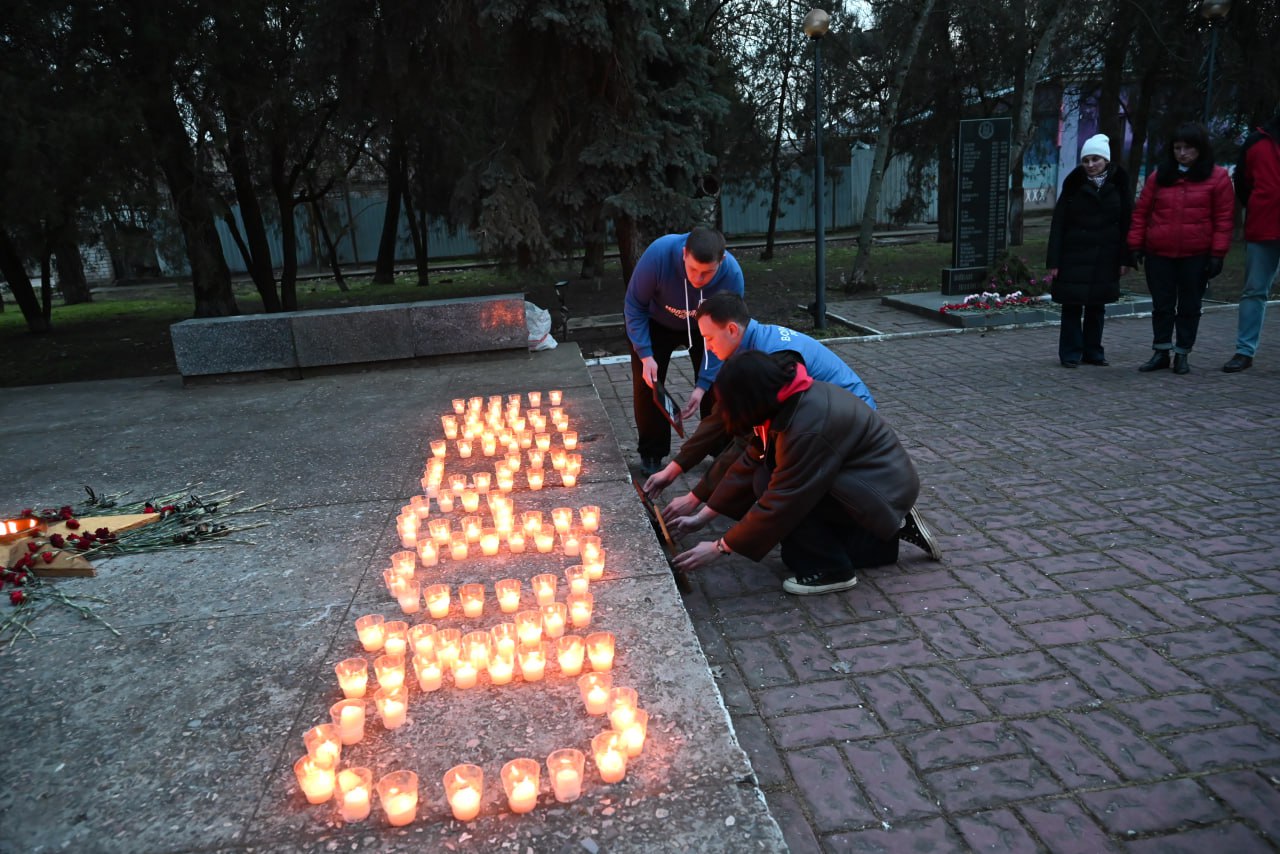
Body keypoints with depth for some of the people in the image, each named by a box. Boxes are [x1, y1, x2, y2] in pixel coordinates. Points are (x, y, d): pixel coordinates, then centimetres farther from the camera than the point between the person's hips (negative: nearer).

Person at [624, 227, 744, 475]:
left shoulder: (732, 275, -34)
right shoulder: (659, 253, -39)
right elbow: (634, 306, -24)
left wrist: (702, 385, -31)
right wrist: (645, 355, -30)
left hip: (702, 325, 1)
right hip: (657, 323, -1)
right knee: (647, 385, -6)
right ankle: (652, 455, 11)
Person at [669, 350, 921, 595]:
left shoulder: (808, 427, -31)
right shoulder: (787, 401, -4)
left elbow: (780, 503, -26)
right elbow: (750, 463, 2)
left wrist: (721, 547, -17)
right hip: (858, 477, 9)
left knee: (768, 483, -20)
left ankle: (831, 571, -5)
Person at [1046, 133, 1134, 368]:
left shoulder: (1118, 185, 3)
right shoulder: (1074, 184, -1)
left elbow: (1126, 223, 4)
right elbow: (1058, 225, -3)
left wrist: (1125, 258, -3)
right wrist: (1054, 261, -10)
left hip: (1105, 258, 2)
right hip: (1074, 256, -2)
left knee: (1097, 305, 9)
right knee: (1072, 305, -1)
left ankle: (1093, 351, 19)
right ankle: (1070, 353, 7)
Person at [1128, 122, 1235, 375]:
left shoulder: (1217, 177, 0)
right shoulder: (1159, 175, 6)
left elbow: (1223, 219, -2)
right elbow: (1141, 212, 8)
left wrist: (1217, 254, -7)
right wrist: (1136, 245, 3)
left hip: (1196, 256, -2)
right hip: (1159, 254, 2)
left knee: (1189, 307, 7)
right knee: (1162, 305, 8)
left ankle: (1182, 354, 17)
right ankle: (1161, 352, 18)